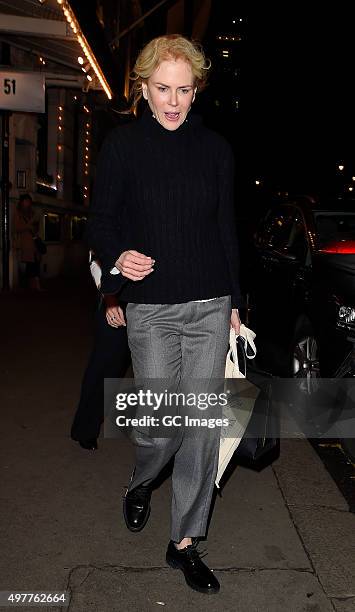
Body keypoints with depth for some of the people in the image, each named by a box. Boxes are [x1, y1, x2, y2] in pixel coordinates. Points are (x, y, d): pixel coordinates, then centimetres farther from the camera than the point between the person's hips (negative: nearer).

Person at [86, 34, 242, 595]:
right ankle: (141, 484, 37)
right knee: (160, 422, -2)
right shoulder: (122, 145, 2)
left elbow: (227, 229, 12)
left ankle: (185, 542, 23)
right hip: (151, 308, -2)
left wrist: (234, 301, 12)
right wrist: (117, 256, -18)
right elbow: (100, 221, 4)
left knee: (203, 426, 3)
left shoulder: (215, 148, 8)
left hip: (210, 307, 2)